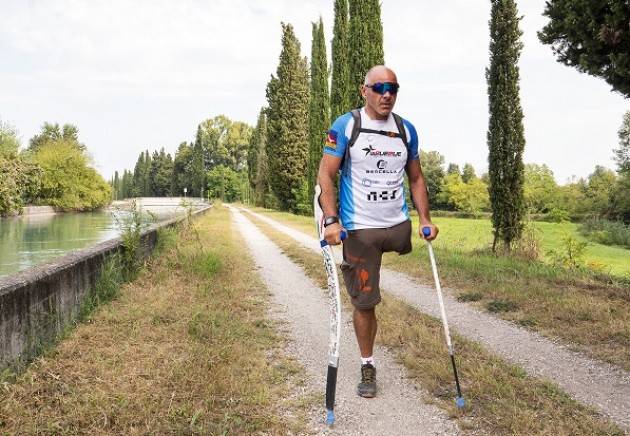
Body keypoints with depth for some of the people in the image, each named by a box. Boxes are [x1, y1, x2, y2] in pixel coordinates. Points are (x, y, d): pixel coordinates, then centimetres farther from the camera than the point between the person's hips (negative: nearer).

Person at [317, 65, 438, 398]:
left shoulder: (406, 130, 8)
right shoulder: (345, 126, -5)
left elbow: (416, 178, 15)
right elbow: (326, 174, -9)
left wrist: (425, 219, 4)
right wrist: (331, 220, -21)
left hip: (399, 224, 4)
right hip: (359, 229, -4)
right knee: (365, 302, 3)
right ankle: (367, 368, 21)